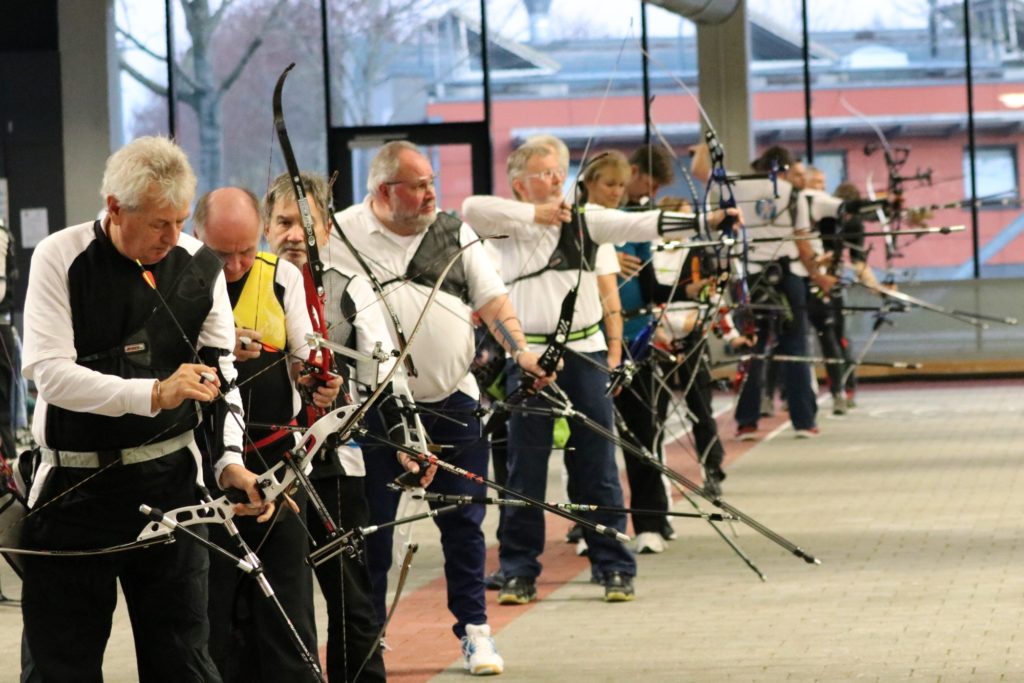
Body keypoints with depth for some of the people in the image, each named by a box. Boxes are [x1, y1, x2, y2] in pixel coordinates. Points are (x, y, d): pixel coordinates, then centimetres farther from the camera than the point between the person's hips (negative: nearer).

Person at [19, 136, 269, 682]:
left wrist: (229, 460, -11)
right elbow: (49, 372, -16)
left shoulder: (200, 266, 1)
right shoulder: (60, 258, -7)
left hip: (169, 479, 2)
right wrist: (153, 395, -24)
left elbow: (222, 375, 4)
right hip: (73, 489, -2)